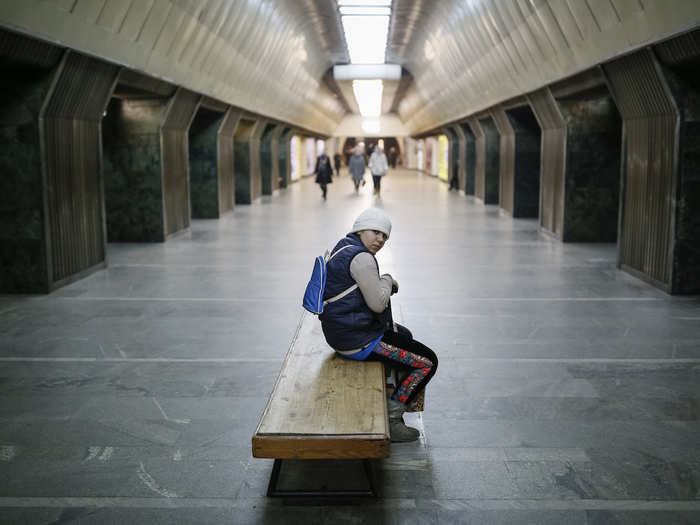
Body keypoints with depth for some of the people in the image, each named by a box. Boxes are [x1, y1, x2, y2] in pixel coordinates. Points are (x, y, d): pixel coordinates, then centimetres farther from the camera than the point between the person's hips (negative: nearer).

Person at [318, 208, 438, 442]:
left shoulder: (344, 248, 12)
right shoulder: (361, 257, -21)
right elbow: (378, 303, -21)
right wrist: (387, 280, -3)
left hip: (342, 330, 11)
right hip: (357, 340, -11)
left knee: (405, 336, 33)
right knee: (428, 362, -3)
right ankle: (390, 420, 1)